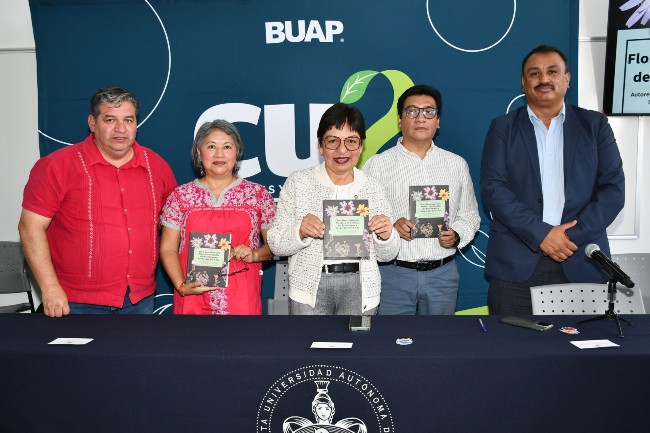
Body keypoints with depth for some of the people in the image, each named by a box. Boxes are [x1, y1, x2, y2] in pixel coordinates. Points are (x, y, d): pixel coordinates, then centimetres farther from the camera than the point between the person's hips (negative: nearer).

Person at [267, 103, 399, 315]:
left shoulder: (373, 188, 4)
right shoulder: (298, 182, -1)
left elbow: (387, 255, 8)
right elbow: (276, 244, -2)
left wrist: (386, 236, -13)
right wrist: (299, 232, -21)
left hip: (360, 290, 2)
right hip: (310, 288, -1)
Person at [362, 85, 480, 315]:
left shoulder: (457, 165, 10)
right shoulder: (377, 165, 1)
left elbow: (470, 214, 15)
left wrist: (456, 235, -5)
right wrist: (390, 226, -20)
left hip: (443, 273, 3)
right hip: (394, 273, -2)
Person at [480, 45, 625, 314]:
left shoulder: (595, 125, 11)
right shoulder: (503, 128, 8)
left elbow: (613, 188, 3)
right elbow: (493, 189, -4)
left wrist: (573, 236, -10)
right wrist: (541, 234, -14)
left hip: (581, 264, 1)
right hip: (515, 265, -1)